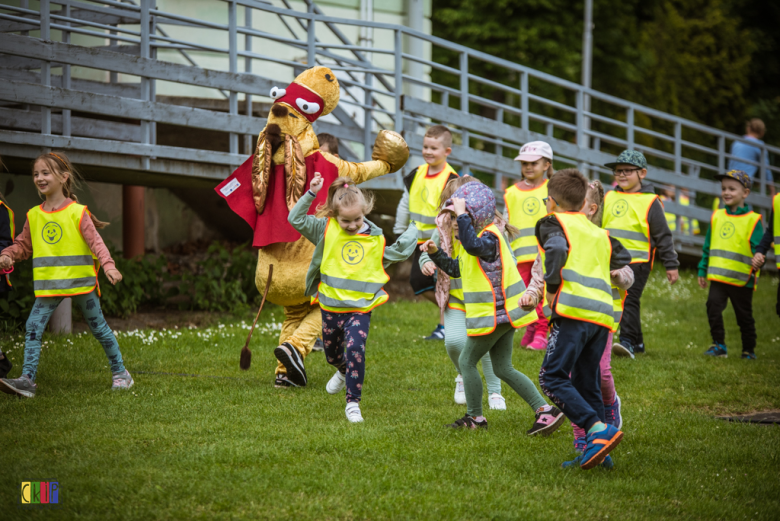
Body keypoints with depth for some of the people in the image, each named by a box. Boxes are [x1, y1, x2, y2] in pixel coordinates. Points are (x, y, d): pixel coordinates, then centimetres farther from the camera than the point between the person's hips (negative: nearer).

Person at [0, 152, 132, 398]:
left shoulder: (77, 212, -7)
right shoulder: (33, 216, 6)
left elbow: (96, 242, -13)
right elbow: (23, 245, 15)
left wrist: (108, 265, -27)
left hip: (81, 283, -3)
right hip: (48, 287, 3)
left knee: (98, 327, 10)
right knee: (33, 327, -11)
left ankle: (120, 373, 24)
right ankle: (27, 379, -13)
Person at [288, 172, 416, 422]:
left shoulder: (375, 239, 1)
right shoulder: (326, 230, -3)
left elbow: (399, 252, 12)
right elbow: (296, 219, -9)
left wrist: (414, 230, 8)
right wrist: (311, 193, -17)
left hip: (360, 308, -2)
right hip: (331, 306, 2)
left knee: (355, 350, -21)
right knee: (332, 352, 20)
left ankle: (353, 403, -12)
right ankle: (343, 372, 56)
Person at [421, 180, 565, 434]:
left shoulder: (489, 236, -18)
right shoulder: (477, 236, 15)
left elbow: (472, 246, -43)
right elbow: (456, 269, 23)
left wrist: (462, 215, -38)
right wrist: (435, 253, 10)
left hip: (495, 313, -10)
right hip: (501, 313, 10)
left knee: (467, 361, 2)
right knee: (503, 368, 12)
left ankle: (475, 417, 13)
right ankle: (545, 410, 6)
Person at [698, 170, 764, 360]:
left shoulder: (752, 220, -3)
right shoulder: (717, 217, 10)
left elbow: (759, 248, -6)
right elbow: (708, 246, 16)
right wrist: (702, 270, 14)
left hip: (741, 280, -3)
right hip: (718, 276, 3)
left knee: (744, 315, 7)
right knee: (713, 307, -12)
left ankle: (749, 349, 21)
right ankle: (718, 345, -2)